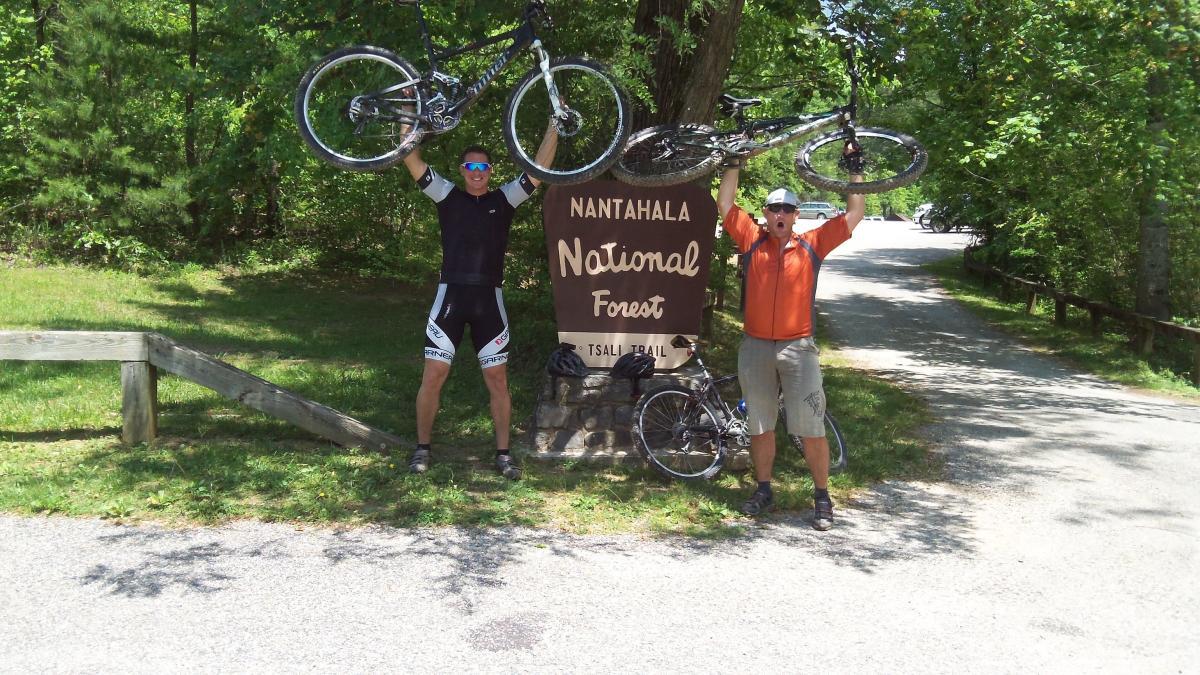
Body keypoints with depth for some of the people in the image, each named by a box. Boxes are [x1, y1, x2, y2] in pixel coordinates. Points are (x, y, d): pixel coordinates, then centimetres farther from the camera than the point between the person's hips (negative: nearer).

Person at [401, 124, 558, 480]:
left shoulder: (504, 199, 8)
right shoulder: (448, 195, 6)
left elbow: (540, 167, 2)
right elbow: (412, 160, 0)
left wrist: (555, 122, -1)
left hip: (489, 300, 1)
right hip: (451, 295, -1)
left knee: (497, 378, 3)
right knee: (434, 375, 0)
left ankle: (503, 453, 14)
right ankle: (422, 447, 16)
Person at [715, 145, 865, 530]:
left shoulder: (812, 246, 4)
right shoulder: (753, 243, 6)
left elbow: (855, 214, 4)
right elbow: (724, 205, 6)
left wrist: (855, 169, 3)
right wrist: (734, 163, 7)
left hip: (798, 347, -2)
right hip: (755, 347, 2)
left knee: (811, 429, -1)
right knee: (760, 426, 12)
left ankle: (822, 498, 10)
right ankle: (763, 491, 25)